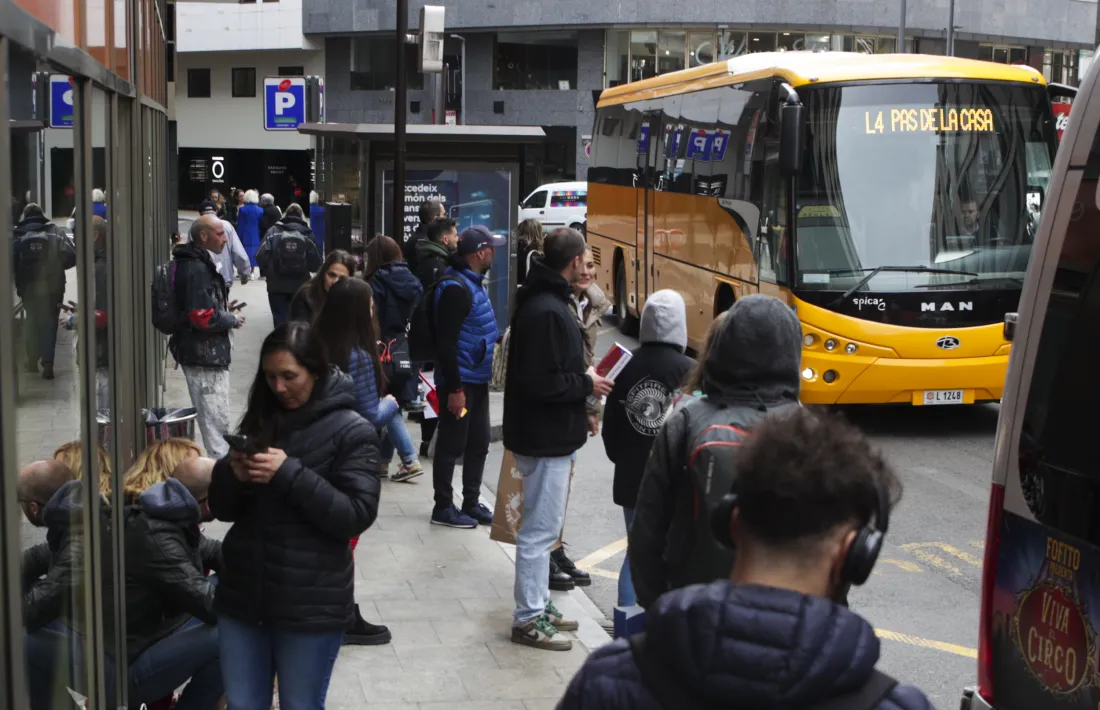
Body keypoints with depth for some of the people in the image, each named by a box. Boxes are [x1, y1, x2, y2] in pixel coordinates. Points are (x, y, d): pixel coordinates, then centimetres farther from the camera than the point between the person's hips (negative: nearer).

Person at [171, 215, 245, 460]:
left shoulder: (195, 263, 14)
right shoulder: (197, 269, -20)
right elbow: (203, 317, -25)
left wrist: (224, 308, 11)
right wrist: (233, 320, -11)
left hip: (204, 354, 11)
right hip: (205, 355, -11)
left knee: (212, 419, 19)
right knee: (217, 421, -6)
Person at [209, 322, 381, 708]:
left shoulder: (351, 432, -8)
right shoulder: (257, 422, 8)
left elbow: (357, 515, -15)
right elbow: (223, 509, 10)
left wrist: (289, 474, -22)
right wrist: (232, 474, -12)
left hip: (310, 605, -5)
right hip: (242, 594, 5)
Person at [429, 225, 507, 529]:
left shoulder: (474, 282, 11)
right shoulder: (456, 288, -20)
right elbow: (446, 342, -24)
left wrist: (499, 338, 10)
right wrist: (454, 388, -24)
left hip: (477, 379, 10)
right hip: (458, 382, -10)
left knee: (478, 443, 16)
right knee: (452, 445, 1)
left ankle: (471, 503, 28)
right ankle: (443, 508, 12)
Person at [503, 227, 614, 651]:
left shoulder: (544, 301, 11)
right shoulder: (547, 311, -23)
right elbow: (540, 381, -27)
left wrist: (583, 381, 9)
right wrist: (587, 385, -15)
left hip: (549, 434, 11)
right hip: (545, 437, -11)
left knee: (543, 527, 19)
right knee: (540, 529, -2)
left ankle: (538, 606, 29)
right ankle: (528, 619, 7)